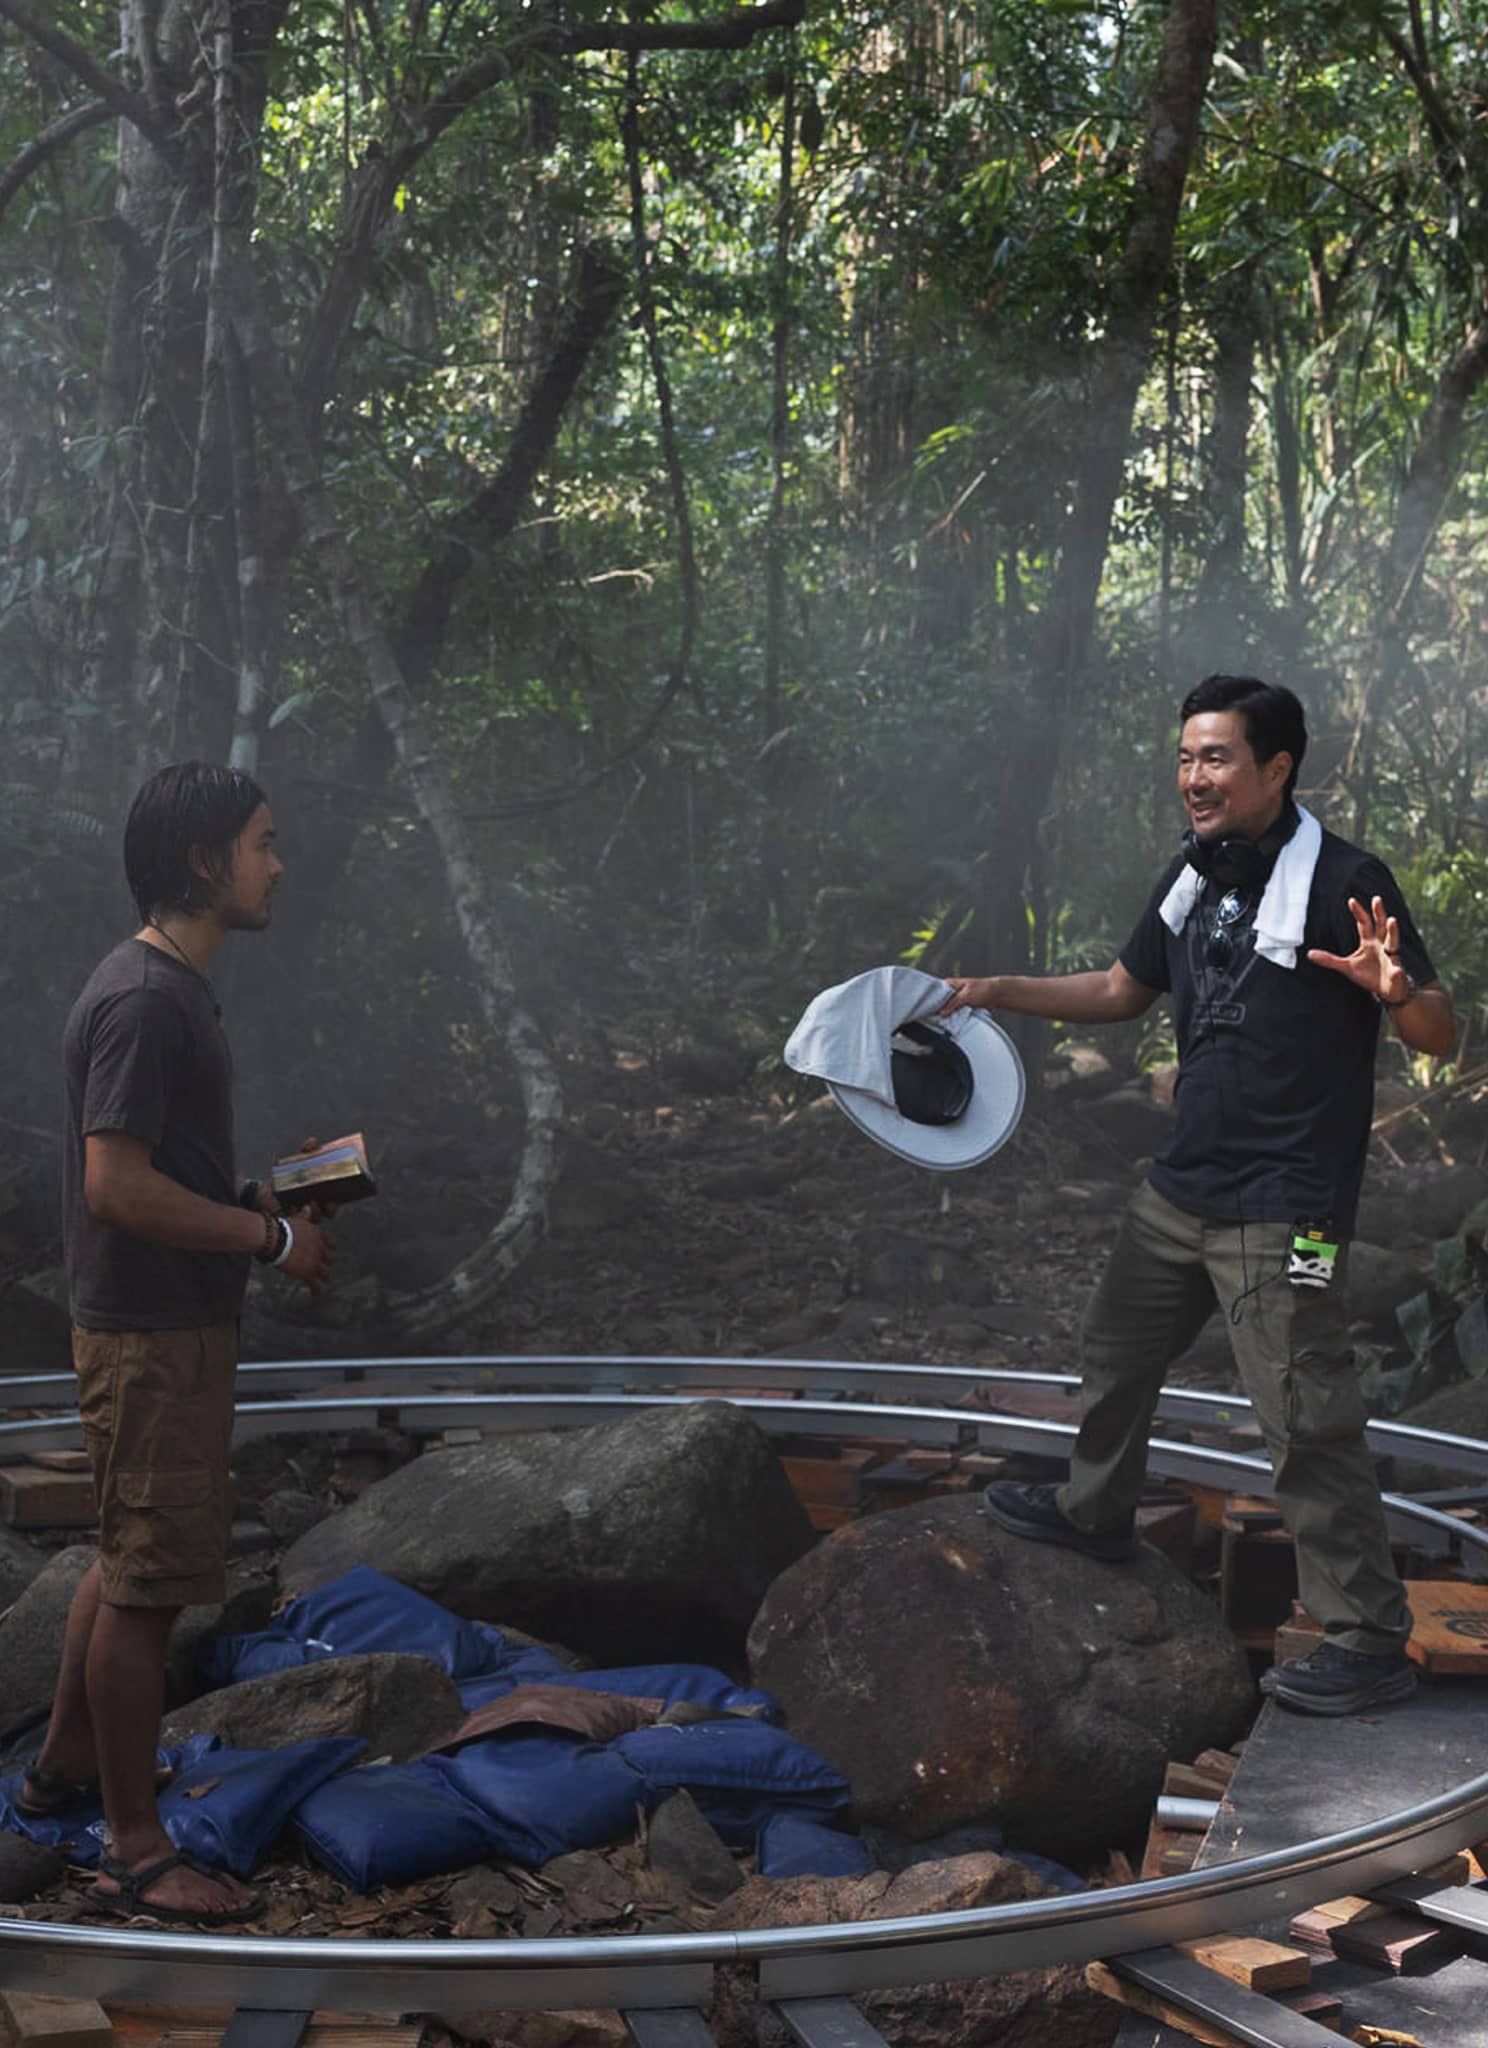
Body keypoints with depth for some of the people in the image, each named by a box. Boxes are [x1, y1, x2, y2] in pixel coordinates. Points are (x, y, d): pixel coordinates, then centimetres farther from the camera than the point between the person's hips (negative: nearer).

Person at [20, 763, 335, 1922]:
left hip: (174, 1322, 11)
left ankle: (66, 1768, 37)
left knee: (131, 1559, 21)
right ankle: (137, 1851, 5)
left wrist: (256, 1200, 9)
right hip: (152, 1334, -11)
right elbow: (116, 1184, -25)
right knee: (147, 1584, -3)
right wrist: (270, 1237, -19)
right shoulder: (143, 1001, -20)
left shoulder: (175, 989, 13)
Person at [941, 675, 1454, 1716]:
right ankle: (1096, 1509, 49)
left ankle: (1370, 1641, 0)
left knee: (1308, 1423, -9)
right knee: (1117, 1350, 25)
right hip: (1183, 1188, 9)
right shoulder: (1194, 876, 8)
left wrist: (1397, 988, -39)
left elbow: (1439, 1035, -16)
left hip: (1283, 1209, -9)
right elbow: (1124, 991, 22)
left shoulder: (1344, 881, -16)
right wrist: (997, 990, 15)